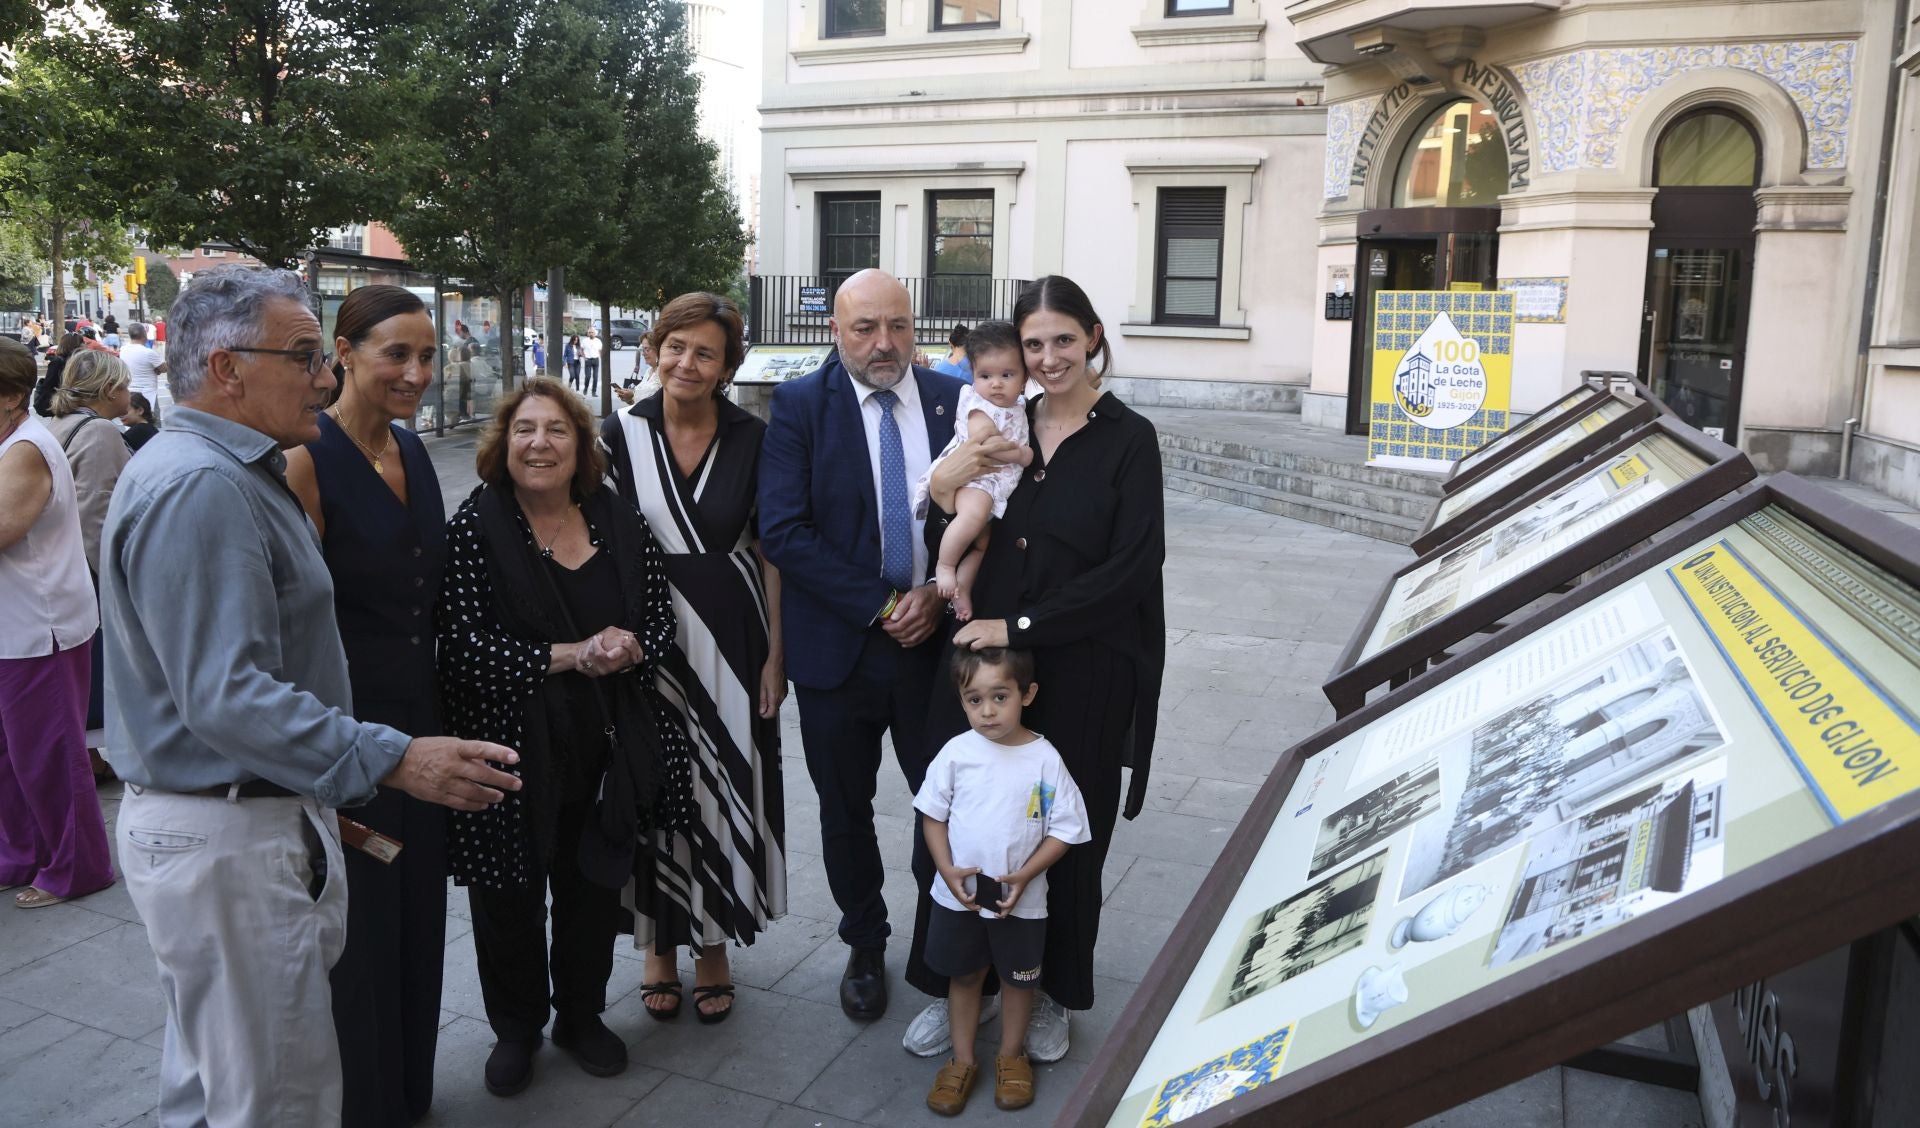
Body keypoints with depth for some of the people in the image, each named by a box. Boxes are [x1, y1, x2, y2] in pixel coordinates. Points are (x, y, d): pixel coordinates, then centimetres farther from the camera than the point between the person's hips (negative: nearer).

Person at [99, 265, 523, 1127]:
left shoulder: (233, 473, 14)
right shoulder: (199, 489, -21)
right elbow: (227, 696, -30)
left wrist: (336, 788, 24)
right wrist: (393, 761, -33)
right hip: (226, 840, -11)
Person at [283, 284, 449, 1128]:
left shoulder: (413, 451, 7)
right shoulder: (307, 460, -16)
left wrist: (439, 721, 16)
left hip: (419, 716, 7)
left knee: (419, 912, 18)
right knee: (360, 927, 7)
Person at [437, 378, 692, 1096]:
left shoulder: (620, 522, 3)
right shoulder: (475, 529, -9)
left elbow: (661, 617, 7)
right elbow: (463, 645, -16)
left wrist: (632, 649, -15)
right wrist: (569, 655, -22)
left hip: (606, 753, 3)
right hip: (510, 750, -3)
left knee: (594, 890, 15)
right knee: (510, 900, 13)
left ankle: (582, 1016, 39)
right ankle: (516, 1028, 37)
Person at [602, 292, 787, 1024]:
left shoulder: (753, 440, -2)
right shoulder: (621, 435, -2)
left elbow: (771, 552, 0)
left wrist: (775, 653, -3)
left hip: (730, 643, 0)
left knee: (725, 788, 8)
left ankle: (712, 945, 28)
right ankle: (659, 945, 29)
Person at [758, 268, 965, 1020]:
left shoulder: (954, 401, 1)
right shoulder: (800, 406, -6)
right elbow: (784, 531, -14)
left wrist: (938, 594, -12)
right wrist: (881, 605, -17)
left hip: (935, 640, 1)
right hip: (838, 644, -1)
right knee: (846, 810, 14)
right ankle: (865, 946, 36)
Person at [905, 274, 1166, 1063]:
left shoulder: (1127, 439, -5)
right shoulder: (1000, 429, 7)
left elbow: (1131, 568, -12)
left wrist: (1021, 626, -15)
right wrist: (944, 491, -13)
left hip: (1083, 673, -3)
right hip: (986, 660, 3)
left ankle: (1054, 994, 33)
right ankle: (952, 986, 27)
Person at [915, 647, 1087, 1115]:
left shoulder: (1044, 759, -16)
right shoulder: (956, 753, -12)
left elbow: (1064, 829, -10)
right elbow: (932, 814, -2)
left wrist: (1024, 876, -19)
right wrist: (948, 871, -13)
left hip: (1020, 900, -1)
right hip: (958, 895, 1)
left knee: (1017, 977, 18)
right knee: (964, 975, 17)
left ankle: (1011, 1056, 40)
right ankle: (962, 1061, 35)